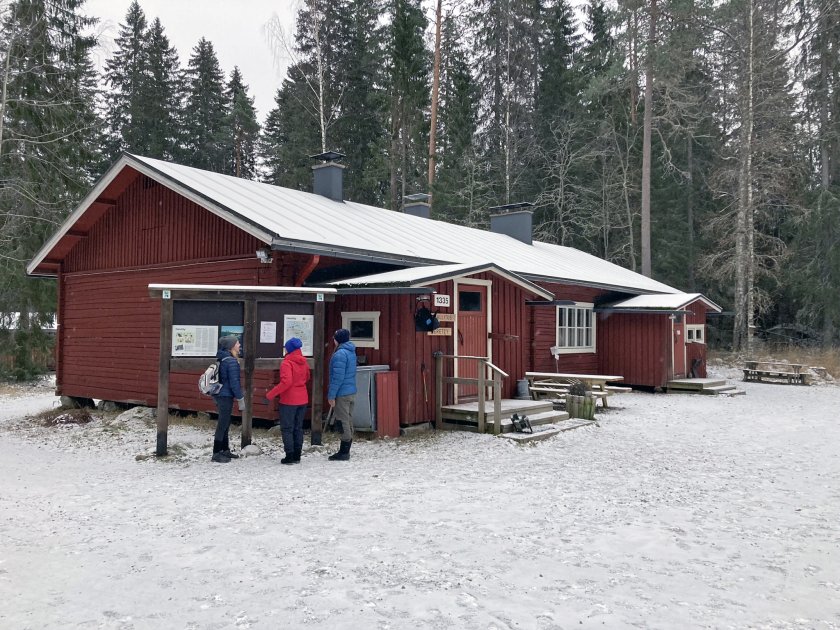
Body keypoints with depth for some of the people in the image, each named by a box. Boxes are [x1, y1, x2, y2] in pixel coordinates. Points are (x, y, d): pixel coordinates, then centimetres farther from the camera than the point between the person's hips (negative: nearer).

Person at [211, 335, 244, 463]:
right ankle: (216, 454, 5)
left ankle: (225, 450, 27)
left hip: (220, 395, 9)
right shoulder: (232, 361, -17)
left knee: (225, 424, 17)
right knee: (222, 425, -1)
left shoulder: (221, 359, 10)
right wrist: (240, 399, -12)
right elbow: (234, 382, -19)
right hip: (226, 396, -9)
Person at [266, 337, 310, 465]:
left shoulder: (287, 363, -17)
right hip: (302, 399, 7)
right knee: (298, 428, 13)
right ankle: (297, 456, 16)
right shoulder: (304, 362, 4)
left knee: (287, 429, 3)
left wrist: (271, 395, -19)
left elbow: (286, 382, -25)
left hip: (289, 401, -7)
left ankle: (290, 456, 2)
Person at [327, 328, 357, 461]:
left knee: (343, 423, -4)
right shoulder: (351, 352, 13)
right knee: (348, 423, 13)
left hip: (342, 394, -9)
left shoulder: (340, 354, -17)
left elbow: (338, 377, -21)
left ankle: (344, 452, 2)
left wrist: (331, 395, -16)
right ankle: (346, 451, 21)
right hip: (351, 392, 9)